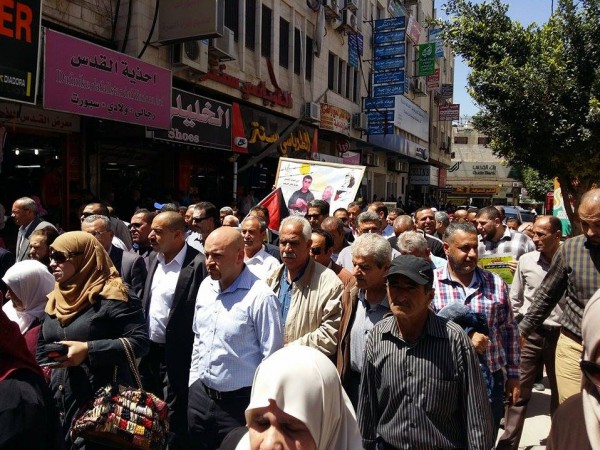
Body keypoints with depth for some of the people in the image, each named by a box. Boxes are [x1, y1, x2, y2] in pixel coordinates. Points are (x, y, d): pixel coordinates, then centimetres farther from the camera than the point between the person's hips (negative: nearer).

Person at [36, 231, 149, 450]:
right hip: (58, 402, 7)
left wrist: (89, 350, -24)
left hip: (102, 403, -7)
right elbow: (42, 346, 19)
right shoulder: (55, 299, 9)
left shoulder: (109, 296, -14)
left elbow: (140, 341, -20)